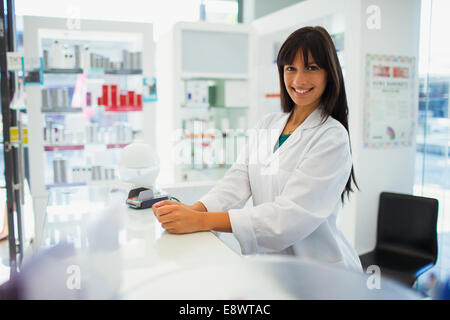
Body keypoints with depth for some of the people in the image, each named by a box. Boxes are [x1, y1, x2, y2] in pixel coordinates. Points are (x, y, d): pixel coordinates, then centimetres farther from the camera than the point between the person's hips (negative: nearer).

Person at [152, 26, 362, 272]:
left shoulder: (332, 137, -12)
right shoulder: (267, 125, 9)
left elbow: (292, 215, -21)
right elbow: (238, 178, -2)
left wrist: (201, 221, -28)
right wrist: (194, 209, -22)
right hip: (267, 262, 5)